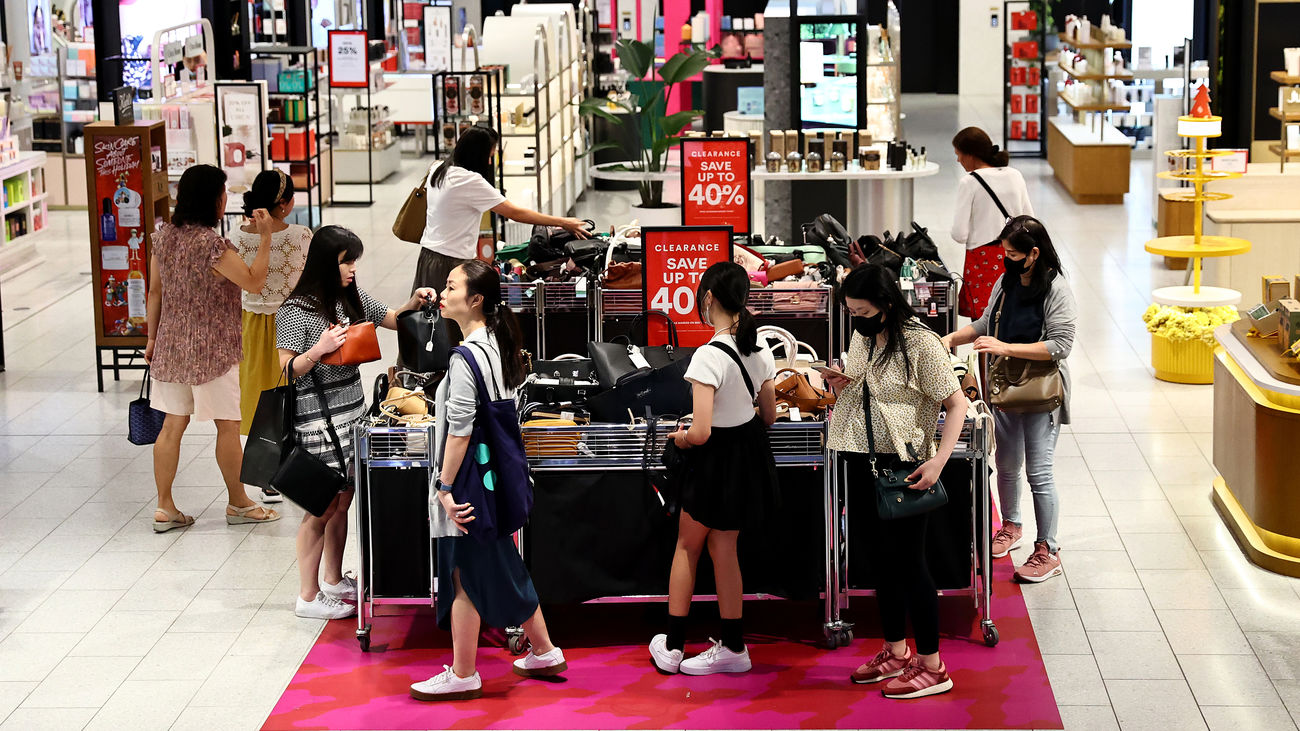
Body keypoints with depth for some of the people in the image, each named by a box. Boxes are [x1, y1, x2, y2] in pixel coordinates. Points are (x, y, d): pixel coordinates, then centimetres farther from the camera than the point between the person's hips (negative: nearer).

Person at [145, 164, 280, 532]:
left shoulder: (164, 236, 2)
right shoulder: (212, 244, -21)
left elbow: (155, 291, 9)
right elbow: (254, 281, -18)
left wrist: (152, 337, 18)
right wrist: (265, 236, -15)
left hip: (171, 345, 7)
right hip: (211, 348, -7)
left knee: (172, 424, 10)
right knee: (228, 425, 7)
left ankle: (164, 508, 12)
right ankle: (238, 504, 19)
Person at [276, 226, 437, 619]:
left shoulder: (352, 296, 7)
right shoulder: (297, 311, -15)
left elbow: (389, 319, 22)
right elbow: (284, 370, -16)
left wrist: (412, 305, 2)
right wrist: (319, 349, -29)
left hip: (352, 410, 8)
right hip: (318, 420, -8)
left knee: (342, 500, 16)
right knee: (322, 508, -2)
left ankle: (334, 581, 31)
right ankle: (308, 596, 8)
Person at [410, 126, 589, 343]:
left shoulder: (438, 171, 8)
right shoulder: (469, 181, -18)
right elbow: (515, 213, -14)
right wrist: (563, 223, -7)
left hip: (428, 256, 9)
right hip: (450, 264, -9)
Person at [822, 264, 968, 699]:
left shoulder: (920, 343, -14)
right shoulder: (861, 338, 8)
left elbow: (957, 403, -15)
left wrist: (938, 461, -25)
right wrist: (839, 386, -2)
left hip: (904, 467, -7)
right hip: (863, 464, 7)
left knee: (908, 561, -3)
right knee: (882, 558, 15)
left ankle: (931, 667, 5)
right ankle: (895, 652, 27)